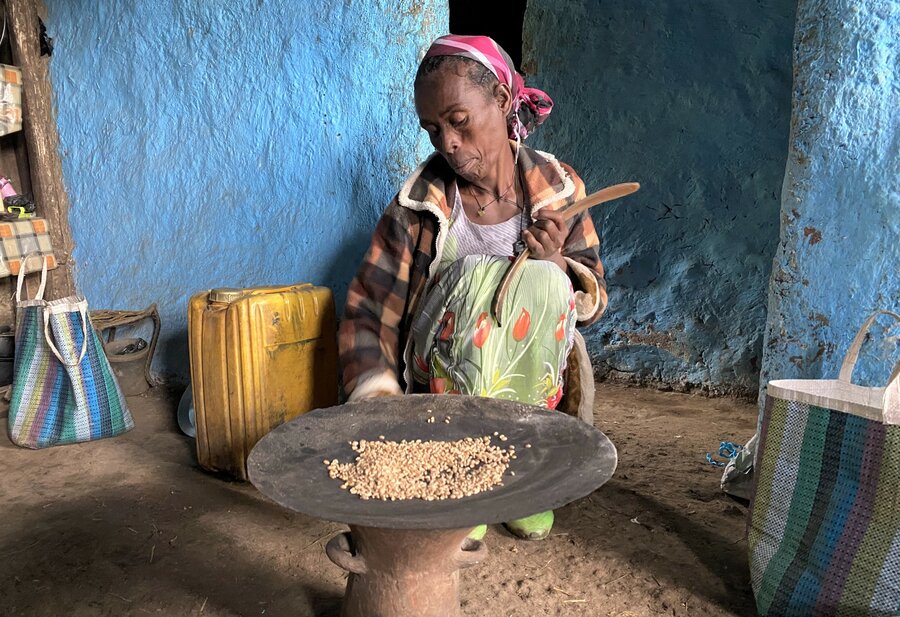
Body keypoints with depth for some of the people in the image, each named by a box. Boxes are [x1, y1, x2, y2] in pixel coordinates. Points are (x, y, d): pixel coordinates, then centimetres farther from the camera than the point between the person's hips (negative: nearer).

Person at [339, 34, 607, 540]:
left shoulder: (558, 188, -3)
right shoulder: (419, 204, -7)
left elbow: (594, 303, 2)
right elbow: (365, 311, -8)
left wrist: (556, 266, -20)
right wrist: (380, 397, -24)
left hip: (531, 379, 1)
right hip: (439, 383, -1)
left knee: (539, 279, -28)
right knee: (477, 279, -30)